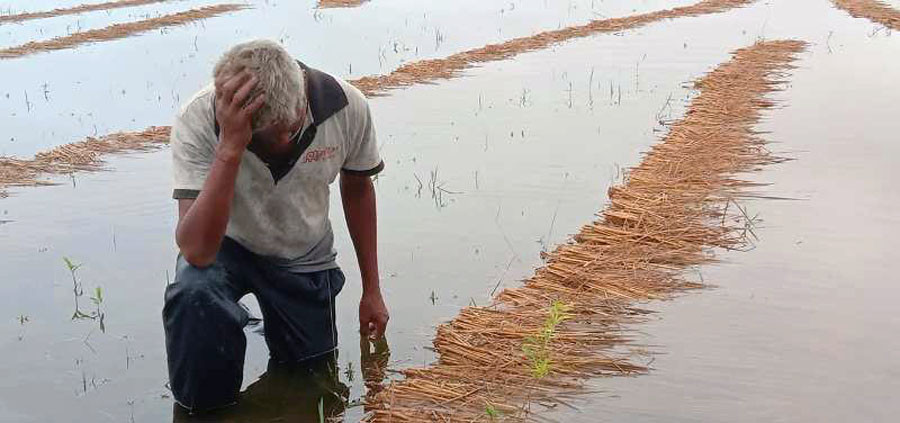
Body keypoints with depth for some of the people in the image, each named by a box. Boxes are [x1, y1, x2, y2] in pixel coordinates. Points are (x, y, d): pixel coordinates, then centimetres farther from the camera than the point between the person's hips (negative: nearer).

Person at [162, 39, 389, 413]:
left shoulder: (346, 107, -27)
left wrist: (372, 290, 4)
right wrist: (229, 150, -52)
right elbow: (196, 251, -41)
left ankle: (272, 322, 42)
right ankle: (200, 408, -6)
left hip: (303, 257, 3)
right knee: (193, 294, -36)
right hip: (225, 246, -2)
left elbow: (357, 189, -4)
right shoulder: (196, 123, -33)